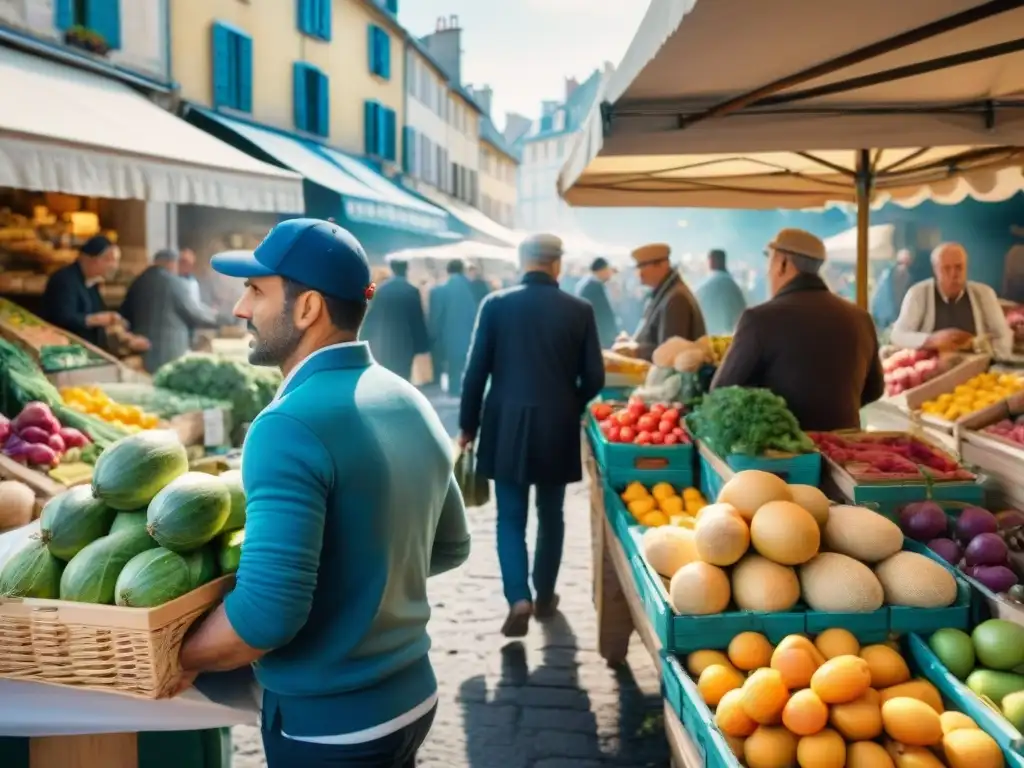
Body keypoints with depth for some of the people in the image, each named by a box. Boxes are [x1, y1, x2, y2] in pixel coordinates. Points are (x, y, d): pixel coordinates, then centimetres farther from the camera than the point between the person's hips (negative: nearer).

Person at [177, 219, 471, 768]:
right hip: (409, 695, 7)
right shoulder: (412, 405, 1)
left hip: (328, 722, -7)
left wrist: (178, 658, -11)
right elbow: (450, 547, 11)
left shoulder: (291, 425, -23)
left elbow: (267, 611, -28)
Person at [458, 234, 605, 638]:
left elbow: (476, 371, -5)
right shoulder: (579, 309, -4)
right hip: (558, 429, 1)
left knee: (511, 518, 8)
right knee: (551, 516, 16)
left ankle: (519, 599, -7)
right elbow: (594, 378, -2)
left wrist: (468, 425, 5)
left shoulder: (495, 304, -6)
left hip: (507, 427, -1)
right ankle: (544, 596, 26)